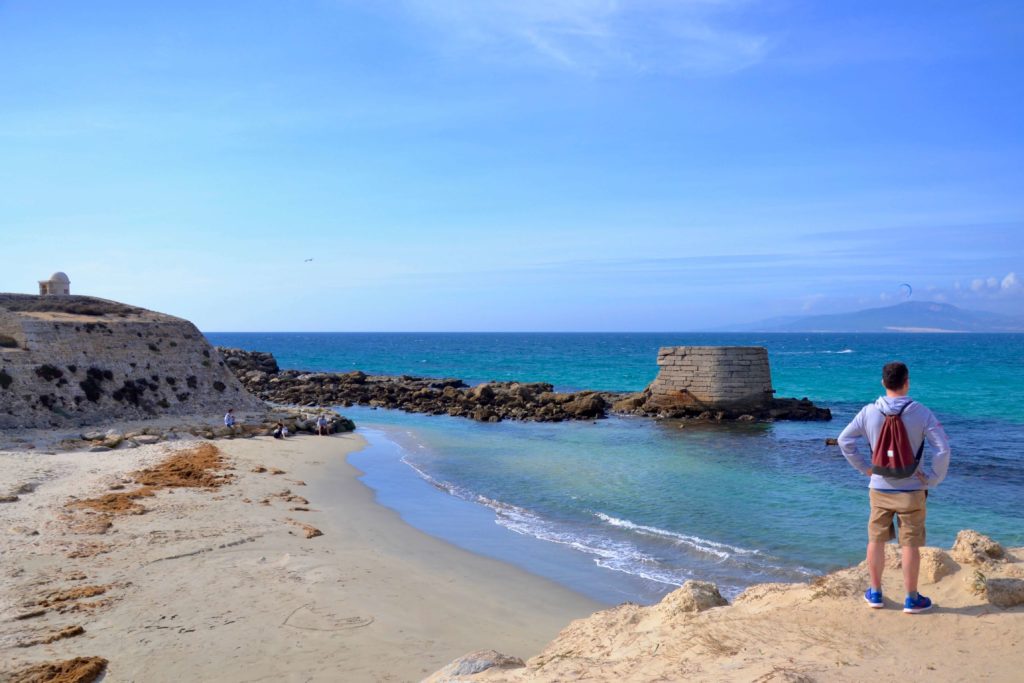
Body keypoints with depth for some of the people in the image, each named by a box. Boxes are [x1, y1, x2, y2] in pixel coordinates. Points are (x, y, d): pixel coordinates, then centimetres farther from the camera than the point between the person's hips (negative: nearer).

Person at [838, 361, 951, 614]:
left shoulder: (869, 412, -5)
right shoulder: (921, 413, -12)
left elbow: (844, 440, -1)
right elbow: (943, 449, -16)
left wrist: (865, 467, 5)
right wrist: (932, 478, -6)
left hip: (879, 489, 2)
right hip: (911, 491, -2)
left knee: (876, 541, 14)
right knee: (909, 545, 6)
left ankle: (875, 593, 25)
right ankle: (912, 599, 15)